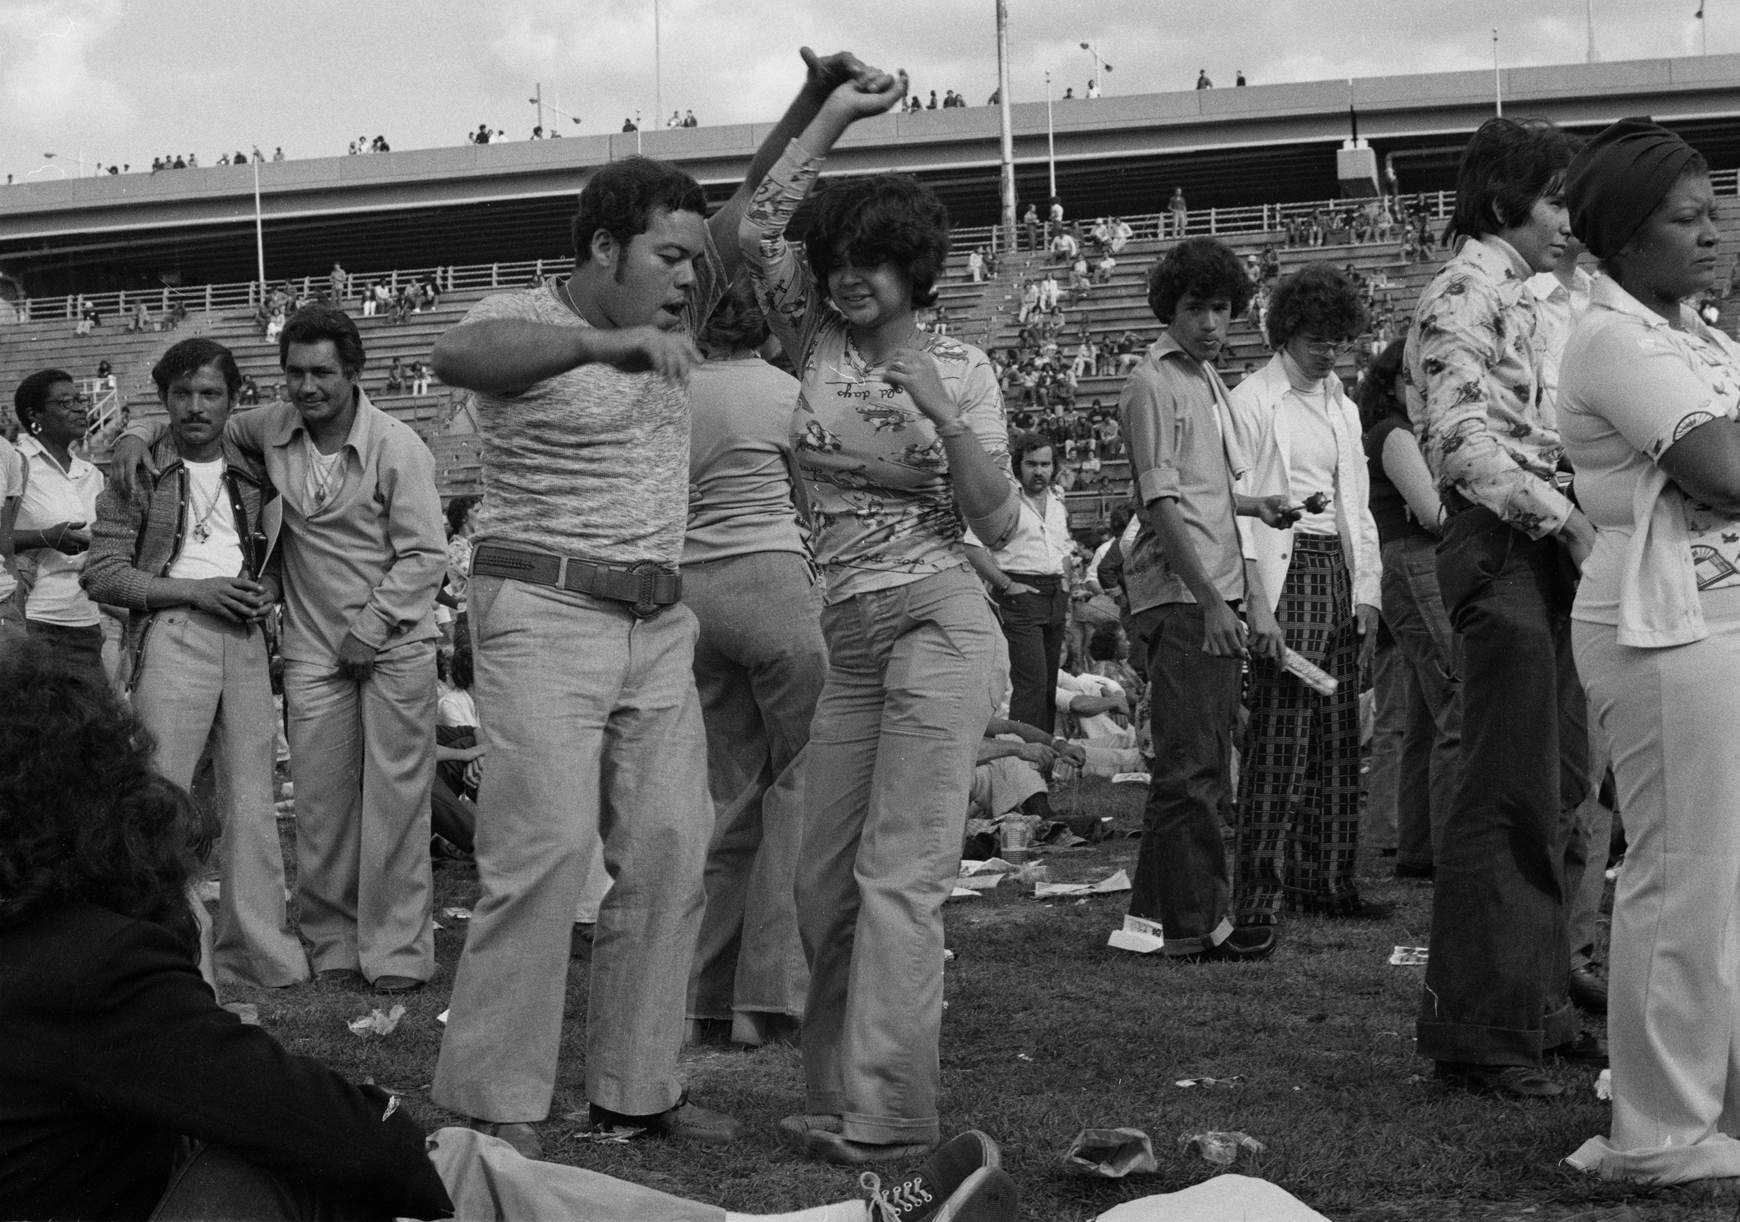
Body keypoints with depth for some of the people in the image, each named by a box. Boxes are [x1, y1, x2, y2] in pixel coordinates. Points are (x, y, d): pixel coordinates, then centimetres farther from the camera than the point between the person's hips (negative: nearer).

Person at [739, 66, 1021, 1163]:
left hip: (937, 622, -5)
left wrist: (948, 419, -16)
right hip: (846, 638, 5)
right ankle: (837, 1092, 17)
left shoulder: (962, 369, 1)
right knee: (825, 879, 6)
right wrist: (833, 116, -2)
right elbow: (756, 232, -3)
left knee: (899, 876, -10)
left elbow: (999, 525, -3)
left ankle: (886, 1113, -8)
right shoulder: (818, 342, 9)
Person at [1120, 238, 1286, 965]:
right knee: (1191, 766, -7)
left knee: (1203, 765, 11)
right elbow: (1161, 505, -13)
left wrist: (1255, 602, 17)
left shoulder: (1211, 383, 20)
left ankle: (1155, 912, 17)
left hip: (1219, 604, 9)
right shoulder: (1153, 386, -7)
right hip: (1179, 601, -9)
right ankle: (1199, 925, -4)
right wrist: (1210, 602, -17)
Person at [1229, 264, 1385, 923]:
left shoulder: (1343, 409, 20)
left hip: (1338, 572, 7)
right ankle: (1259, 890, -9)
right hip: (1284, 573, -7)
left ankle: (1326, 880, 11)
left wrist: (1367, 589, 12)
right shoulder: (1251, 401, -2)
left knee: (1337, 737, 5)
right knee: (1278, 733, -11)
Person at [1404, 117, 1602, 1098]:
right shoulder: (1467, 290, -9)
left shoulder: (1521, 299, 21)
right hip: (1500, 547, -10)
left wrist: (1576, 521, 9)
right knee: (1509, 795, -8)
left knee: (1557, 789, 13)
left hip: (1545, 549, 10)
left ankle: (1537, 1006, 22)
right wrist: (1563, 515, -23)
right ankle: (1474, 1028, -2)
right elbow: (1462, 438, -19)